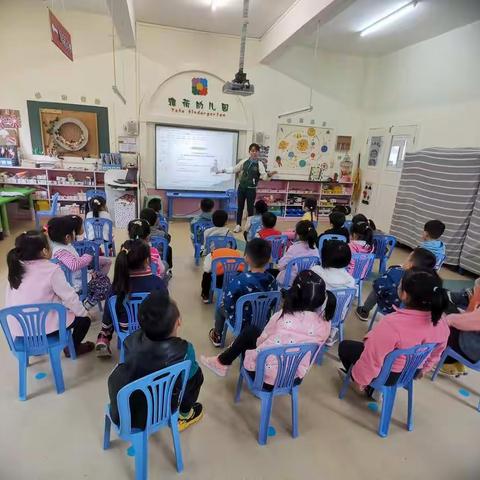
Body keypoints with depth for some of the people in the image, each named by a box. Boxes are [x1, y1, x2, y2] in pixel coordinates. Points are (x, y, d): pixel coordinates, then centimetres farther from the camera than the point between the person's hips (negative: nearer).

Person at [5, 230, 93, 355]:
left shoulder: (16, 269, 0)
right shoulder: (52, 270, -19)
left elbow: (10, 300, 8)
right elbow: (69, 297, -15)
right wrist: (83, 312, 2)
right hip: (43, 328, -7)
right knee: (84, 319, 15)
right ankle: (73, 347, 30)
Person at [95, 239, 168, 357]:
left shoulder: (118, 283, -20)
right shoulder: (158, 282, -24)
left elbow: (108, 311, -7)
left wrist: (104, 334, 11)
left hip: (126, 329, 1)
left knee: (112, 311, 28)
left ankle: (103, 340, 25)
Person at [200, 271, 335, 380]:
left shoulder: (281, 317, -23)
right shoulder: (324, 326, -13)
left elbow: (259, 342, -7)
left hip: (265, 376, -4)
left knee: (249, 331, 17)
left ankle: (223, 363, 33)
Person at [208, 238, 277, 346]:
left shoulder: (240, 280, -32)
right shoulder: (272, 281, -17)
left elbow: (227, 303, -23)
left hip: (241, 322, -4)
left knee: (220, 309, 26)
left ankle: (217, 337, 47)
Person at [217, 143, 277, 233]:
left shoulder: (259, 164, -5)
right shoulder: (244, 161, 4)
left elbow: (264, 176, -16)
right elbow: (234, 169, 14)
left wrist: (269, 175, -38)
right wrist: (223, 170, 13)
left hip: (251, 189, -3)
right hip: (241, 187, 3)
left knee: (250, 208, 4)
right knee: (240, 207, 11)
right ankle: (238, 225, 25)